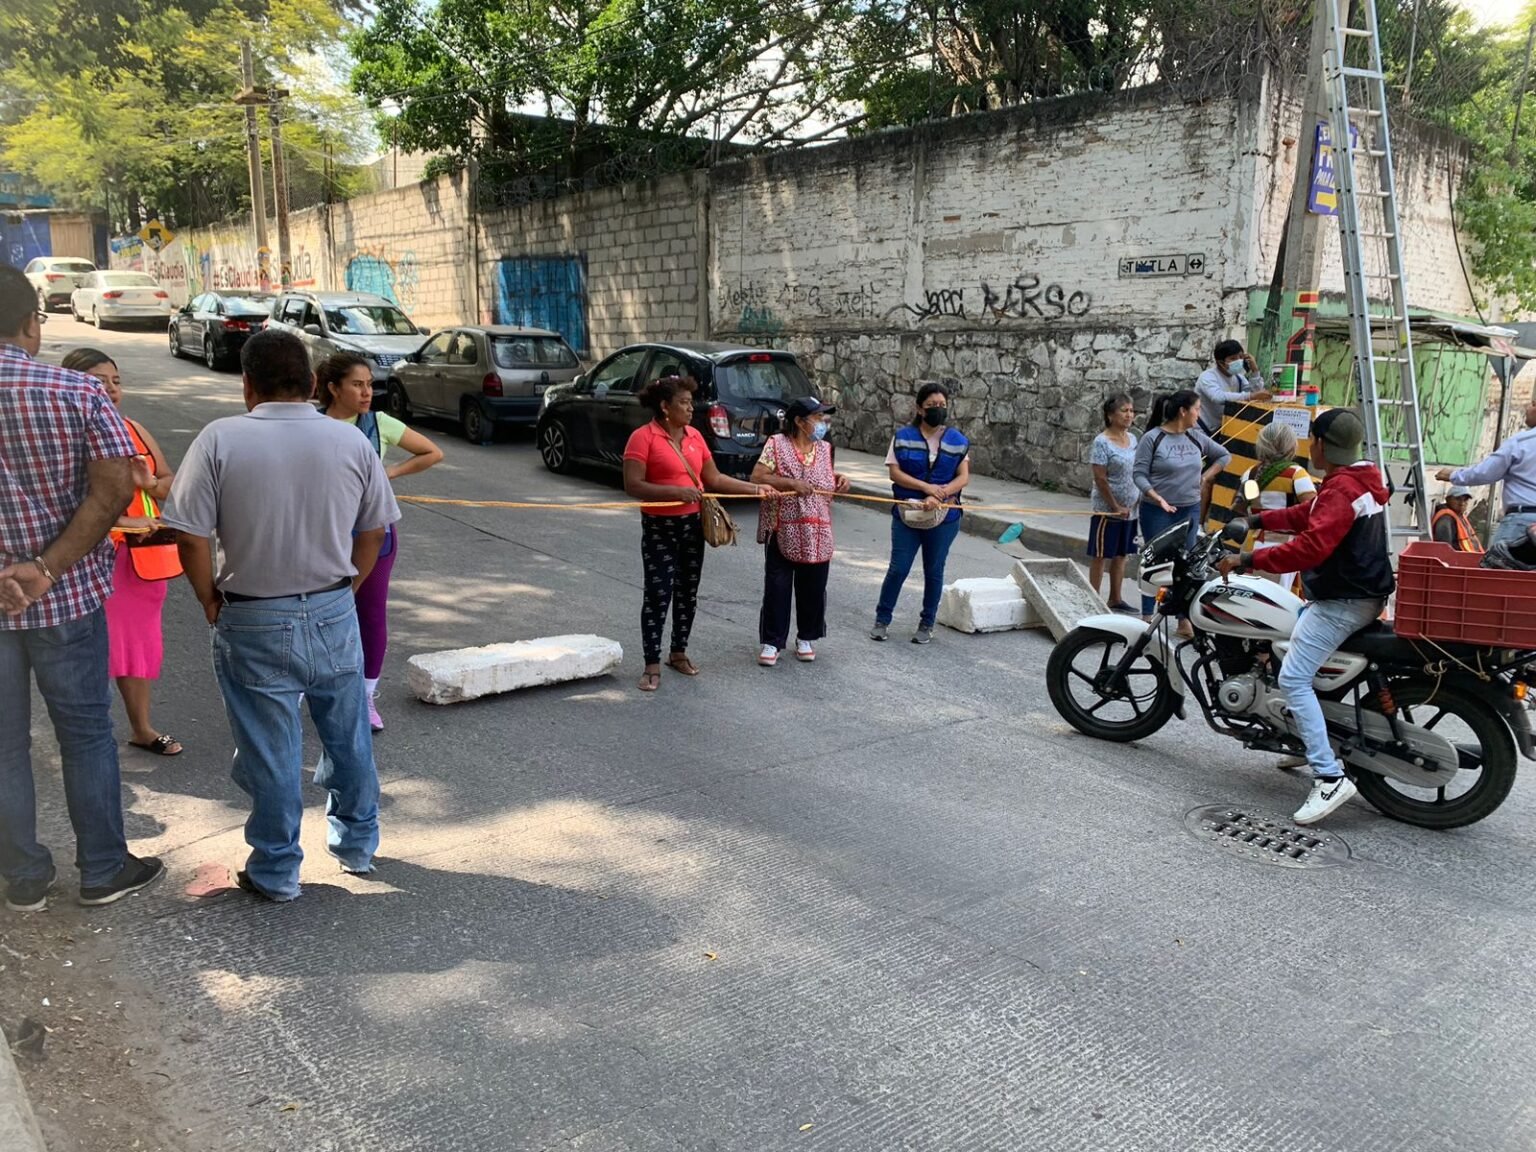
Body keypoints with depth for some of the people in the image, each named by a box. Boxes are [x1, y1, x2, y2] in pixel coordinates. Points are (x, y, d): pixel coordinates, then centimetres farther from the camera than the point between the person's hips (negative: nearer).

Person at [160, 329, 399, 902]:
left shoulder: (220, 439, -12)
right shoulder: (351, 440, -3)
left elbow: (190, 537, -13)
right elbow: (374, 532, 3)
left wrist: (210, 599, 2)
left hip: (254, 621, -3)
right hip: (335, 615, 3)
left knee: (270, 750, 9)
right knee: (347, 733, 19)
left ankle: (277, 869, 24)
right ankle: (357, 842, 35)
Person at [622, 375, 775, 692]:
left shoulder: (695, 436, 6)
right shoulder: (643, 437, -13)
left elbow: (715, 479, 11)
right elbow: (632, 485, -18)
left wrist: (756, 489, 6)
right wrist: (675, 491, -27)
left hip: (692, 524, 6)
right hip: (659, 527, -6)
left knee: (688, 592, 13)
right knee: (658, 595, -6)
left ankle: (679, 653, 28)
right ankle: (652, 665, 4)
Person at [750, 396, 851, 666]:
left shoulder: (825, 449, 10)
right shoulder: (776, 444, -6)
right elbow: (756, 478, -13)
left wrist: (839, 481, 0)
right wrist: (791, 483, -21)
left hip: (817, 535, 5)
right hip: (782, 531, -4)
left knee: (813, 589, 10)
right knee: (777, 587, 0)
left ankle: (806, 638, 27)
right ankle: (772, 641, 11)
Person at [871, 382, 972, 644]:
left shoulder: (957, 441, 2)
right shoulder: (903, 437, -2)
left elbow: (963, 478, -2)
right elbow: (894, 473, -7)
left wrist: (939, 495, -19)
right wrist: (925, 487, -19)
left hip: (943, 517, 1)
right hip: (906, 514, -1)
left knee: (934, 571, 10)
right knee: (898, 568, -1)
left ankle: (927, 624, 23)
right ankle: (882, 619, 15)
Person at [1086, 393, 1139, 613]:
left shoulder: (1132, 439, 7)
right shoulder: (1102, 442, -13)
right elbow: (1100, 479, -15)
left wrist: (1139, 499, 4)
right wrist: (1116, 507, -15)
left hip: (1130, 510, 7)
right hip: (1107, 510, -7)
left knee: (1121, 554, 14)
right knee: (1100, 556, 2)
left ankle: (1115, 599, 25)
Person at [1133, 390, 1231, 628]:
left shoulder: (1196, 437, 5)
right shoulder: (1153, 438, -9)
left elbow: (1224, 455, 19)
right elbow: (1138, 473, -11)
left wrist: (1206, 477, 7)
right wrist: (1157, 498, -21)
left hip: (1190, 511, 4)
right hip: (1157, 512, -4)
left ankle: (1184, 619, 15)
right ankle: (1147, 617, 13)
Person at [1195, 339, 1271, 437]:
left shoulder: (1238, 378, 8)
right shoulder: (1207, 377, -15)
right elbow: (1219, 397, -34)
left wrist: (1254, 370, -8)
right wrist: (1250, 396, -39)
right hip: (1204, 433, -7)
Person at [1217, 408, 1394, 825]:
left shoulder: (1340, 489, -20)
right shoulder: (1360, 479, 13)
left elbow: (1311, 547, -32)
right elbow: (1308, 514, 23)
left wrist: (1249, 560, -30)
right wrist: (1260, 520, 20)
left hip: (1342, 601, -11)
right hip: (1361, 594, 11)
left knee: (1294, 679, -16)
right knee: (1294, 648, 26)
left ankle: (1329, 777, -21)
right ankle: (1309, 745, 30)